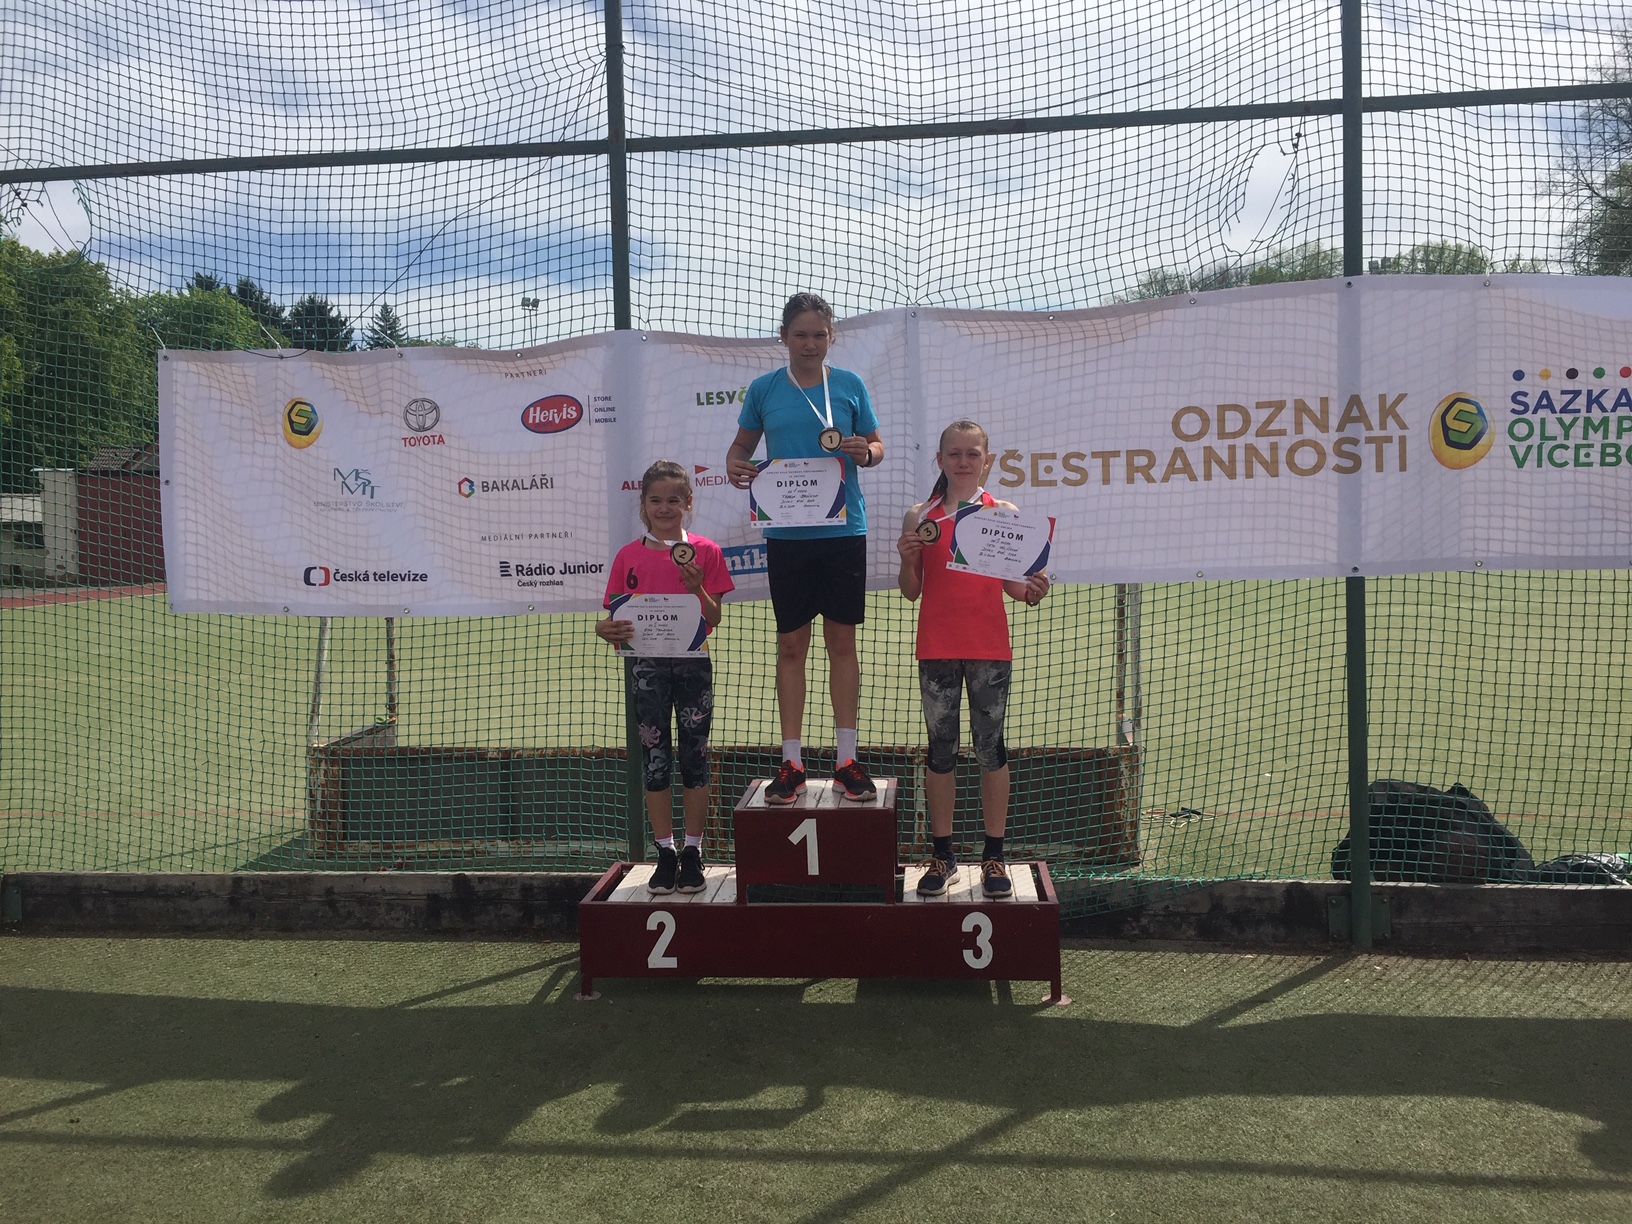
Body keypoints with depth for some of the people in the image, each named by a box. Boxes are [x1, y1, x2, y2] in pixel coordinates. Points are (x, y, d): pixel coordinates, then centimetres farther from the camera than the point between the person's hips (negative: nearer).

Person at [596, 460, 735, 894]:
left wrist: (697, 589, -18)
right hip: (646, 664, 1)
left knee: (695, 753, 3)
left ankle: (692, 852, 14)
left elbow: (715, 619, 0)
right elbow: (615, 613, 5)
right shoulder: (629, 556, 5)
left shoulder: (705, 552, 2)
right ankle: (665, 853, 14)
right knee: (655, 756, 4)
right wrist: (606, 628, -16)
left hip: (692, 662, -1)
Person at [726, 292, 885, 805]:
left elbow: (876, 447, 9)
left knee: (842, 642, 6)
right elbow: (743, 444, 12)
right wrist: (735, 465, -10)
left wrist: (864, 452, -14)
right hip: (787, 534, 0)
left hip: (844, 529, 0)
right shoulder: (763, 389, 4)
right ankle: (791, 763, 14)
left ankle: (846, 759, 15)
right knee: (790, 645, 5)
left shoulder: (850, 385, 4)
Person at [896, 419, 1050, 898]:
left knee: (991, 748, 4)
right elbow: (911, 591, 5)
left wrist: (1032, 590, -16)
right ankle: (942, 856, 19)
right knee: (940, 749, 8)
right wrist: (907, 559, -13)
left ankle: (994, 856, 16)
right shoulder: (919, 517, 3)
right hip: (937, 648, 1)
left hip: (989, 648, -1)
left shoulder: (1004, 514, 2)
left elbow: (1011, 584, 5)